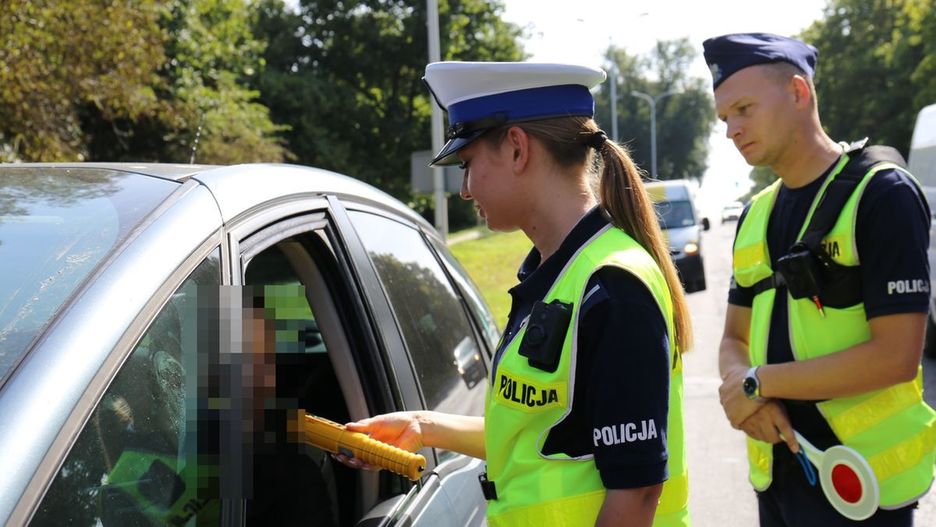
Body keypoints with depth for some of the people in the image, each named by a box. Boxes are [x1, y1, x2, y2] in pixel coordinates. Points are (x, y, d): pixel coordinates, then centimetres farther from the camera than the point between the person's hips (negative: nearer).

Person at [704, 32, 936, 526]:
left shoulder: (882, 193, -12)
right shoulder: (757, 215, 10)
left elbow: (895, 357, -19)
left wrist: (758, 382, -14)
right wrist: (746, 401, -9)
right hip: (775, 474, 6)